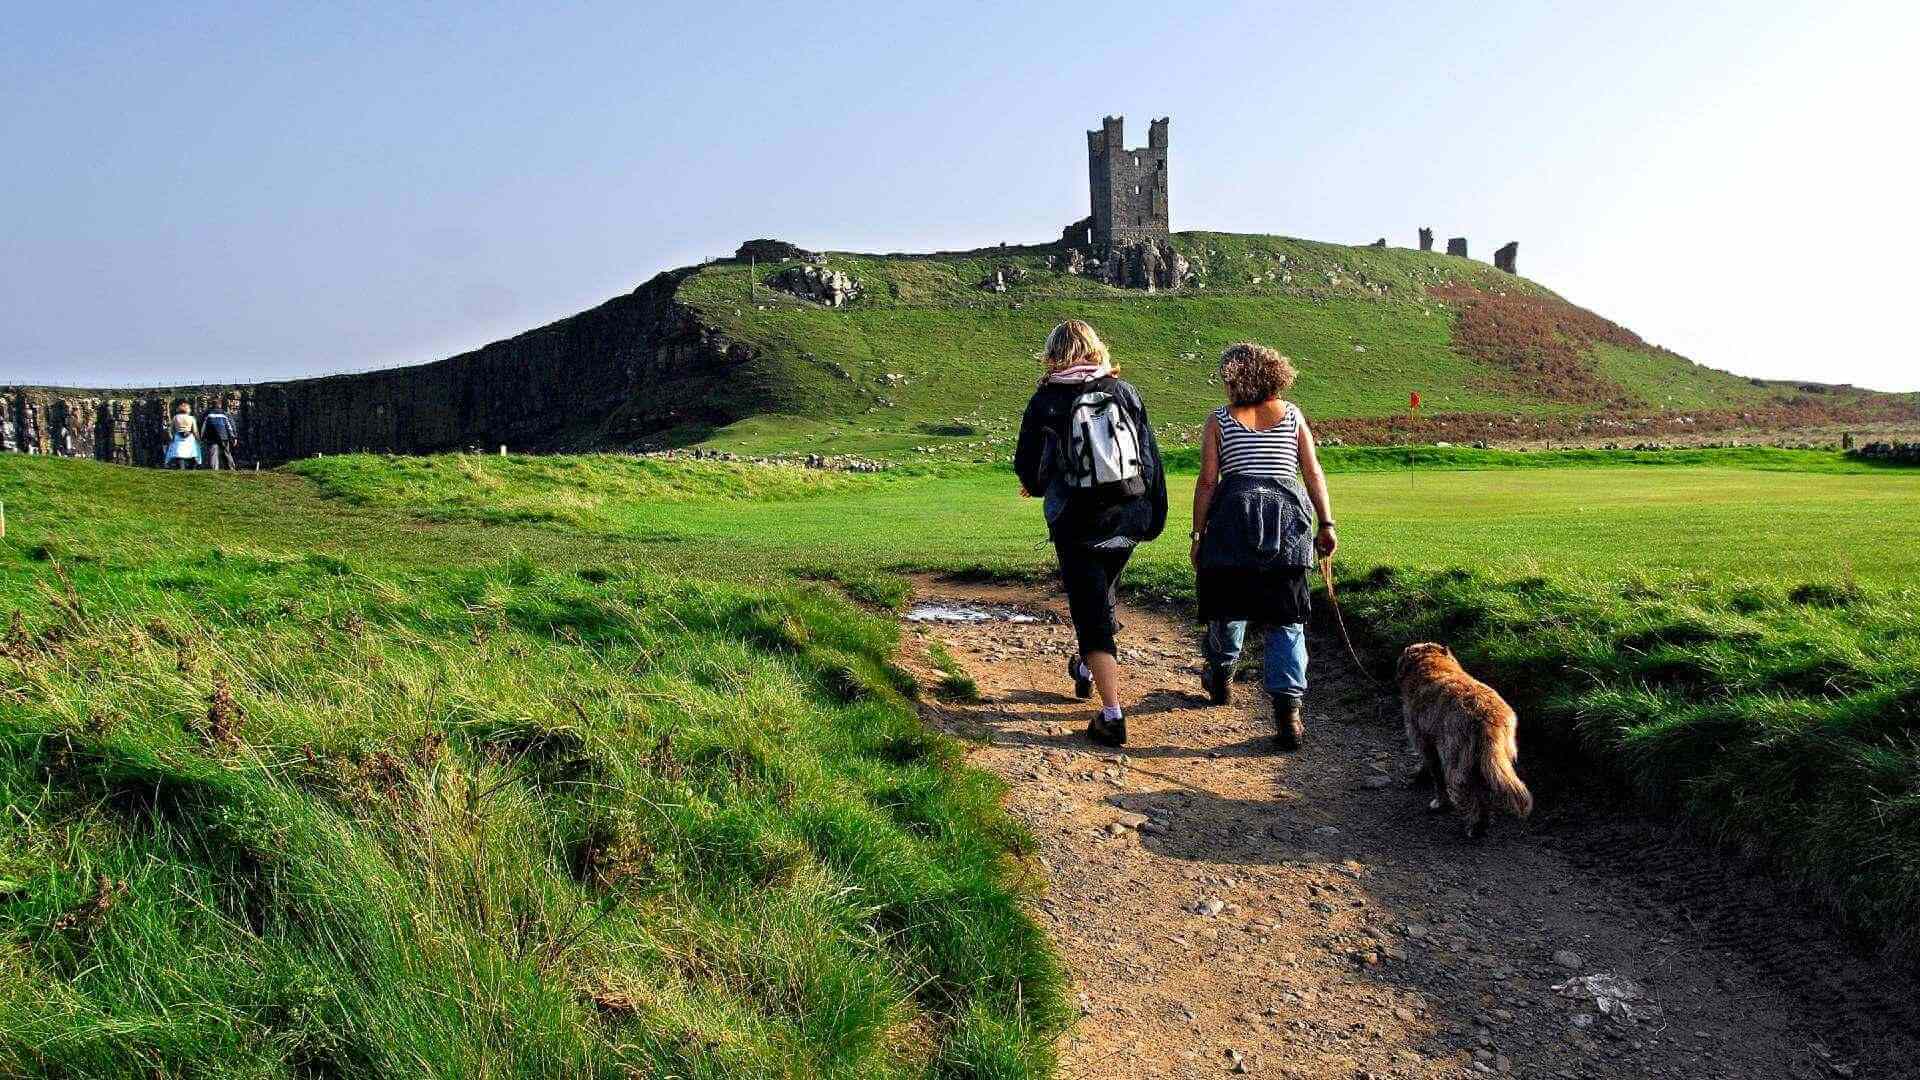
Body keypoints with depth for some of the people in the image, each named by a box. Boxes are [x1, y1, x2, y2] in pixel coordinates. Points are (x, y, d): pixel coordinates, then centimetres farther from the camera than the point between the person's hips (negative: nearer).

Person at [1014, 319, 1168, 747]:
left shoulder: (1045, 402, -7)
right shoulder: (1125, 392, 2)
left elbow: (1026, 467, 1)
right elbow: (1151, 458, 3)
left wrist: (1039, 486, 24)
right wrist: (1154, 518, 11)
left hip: (1076, 523, -4)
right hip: (1128, 521, 4)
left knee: (1091, 613, 1)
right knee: (1103, 596, 26)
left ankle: (1112, 715, -4)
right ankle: (1086, 670, 49)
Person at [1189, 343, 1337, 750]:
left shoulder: (1219, 420, 5)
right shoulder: (1292, 414, 12)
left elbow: (1207, 482, 0)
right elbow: (1314, 473, 6)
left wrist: (1197, 535, 4)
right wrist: (1326, 524, 8)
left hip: (1233, 515, -1)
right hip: (1287, 516, 1)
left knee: (1228, 603, 19)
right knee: (1285, 619, 1)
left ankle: (1221, 677, 41)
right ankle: (1288, 712, -9)